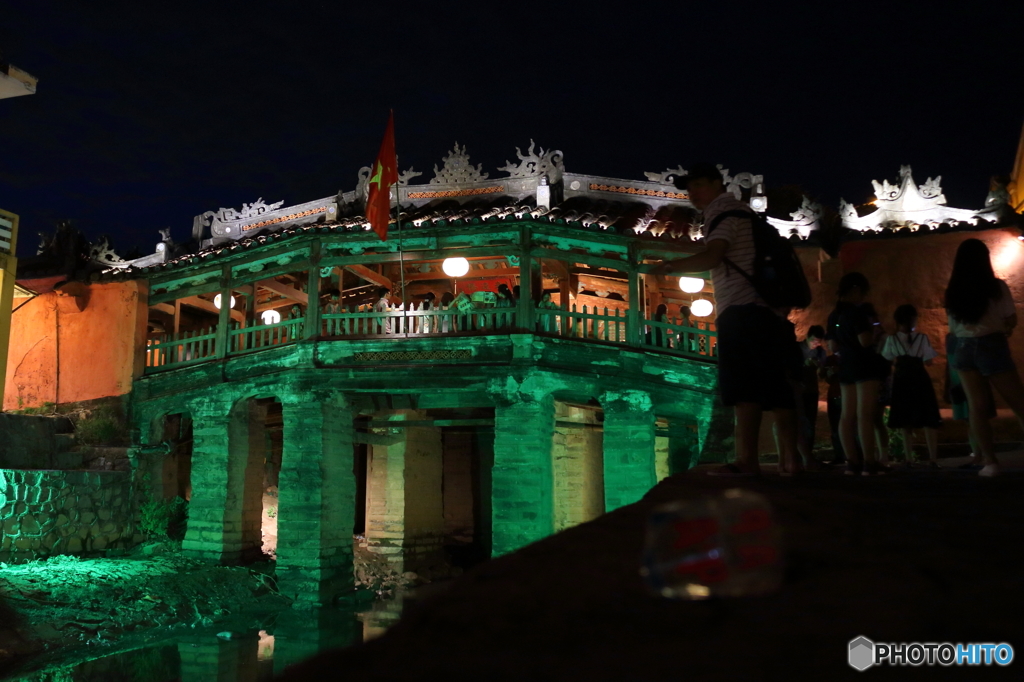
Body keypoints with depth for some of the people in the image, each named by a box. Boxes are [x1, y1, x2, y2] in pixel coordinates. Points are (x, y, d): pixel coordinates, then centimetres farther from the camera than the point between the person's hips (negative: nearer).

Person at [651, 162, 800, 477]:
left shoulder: (722, 209, 2)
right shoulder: (743, 211, 29)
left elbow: (711, 257, -16)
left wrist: (671, 267, -11)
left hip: (742, 309, -9)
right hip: (771, 310, 9)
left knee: (744, 386, -15)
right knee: (776, 388, 7)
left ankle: (747, 460, -22)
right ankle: (790, 459, 8)